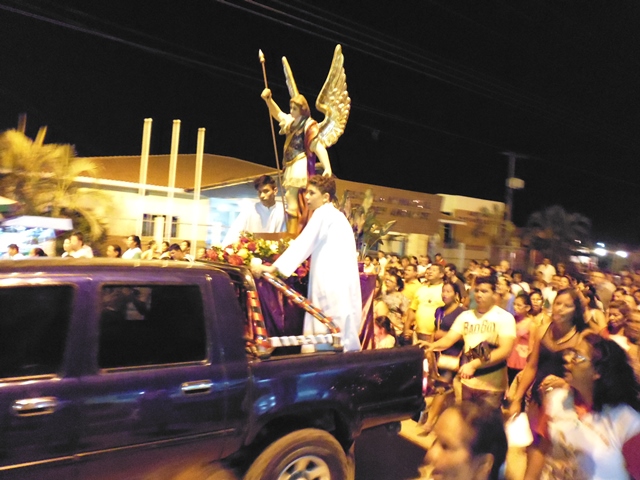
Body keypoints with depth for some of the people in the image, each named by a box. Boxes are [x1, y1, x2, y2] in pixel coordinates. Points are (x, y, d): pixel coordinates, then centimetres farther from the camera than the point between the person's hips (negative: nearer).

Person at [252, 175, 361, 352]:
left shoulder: (323, 213, -5)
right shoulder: (337, 216, 22)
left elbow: (303, 243, -14)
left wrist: (273, 267, -17)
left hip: (332, 285, -9)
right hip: (339, 284, 9)